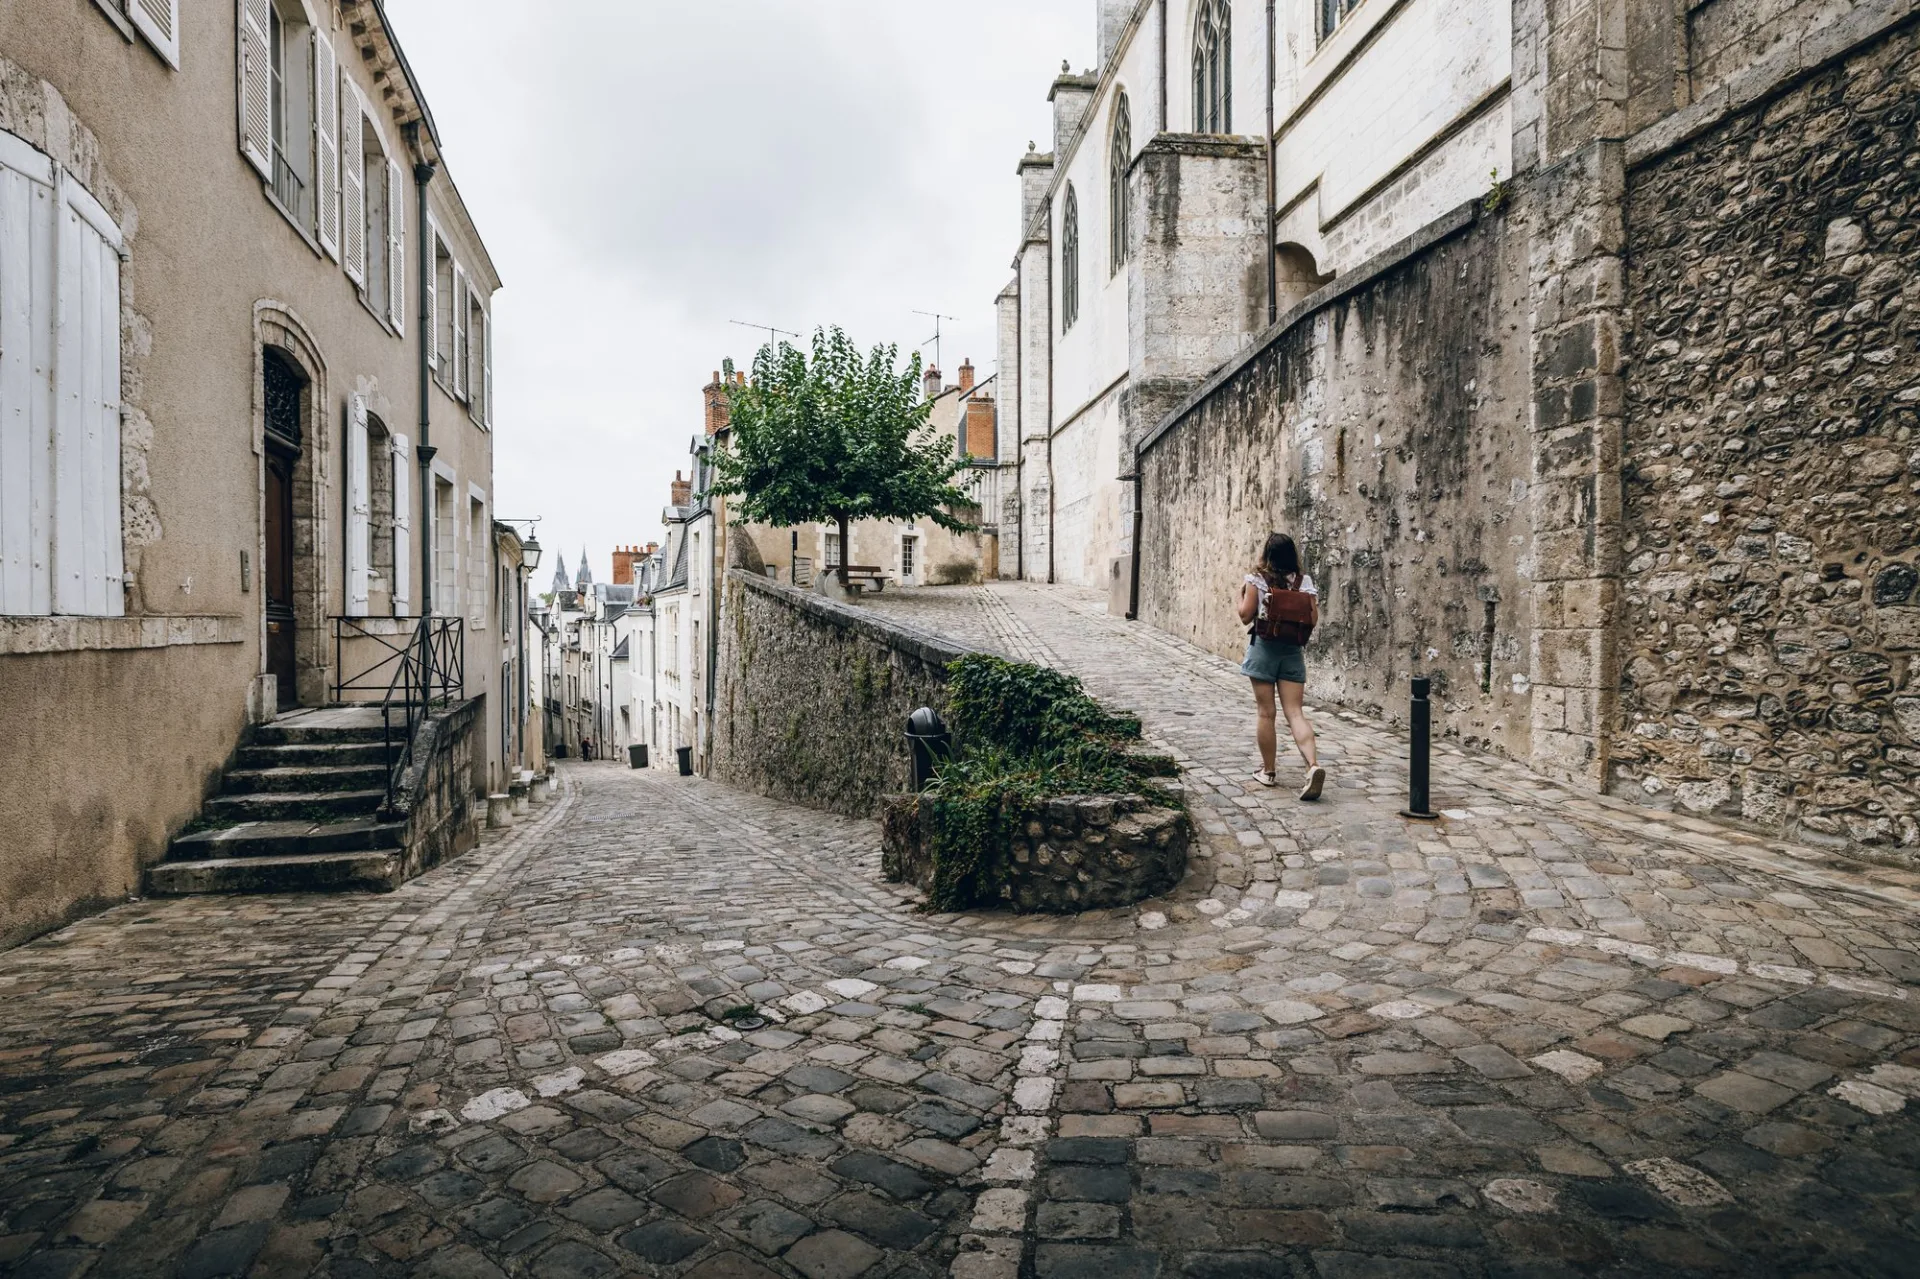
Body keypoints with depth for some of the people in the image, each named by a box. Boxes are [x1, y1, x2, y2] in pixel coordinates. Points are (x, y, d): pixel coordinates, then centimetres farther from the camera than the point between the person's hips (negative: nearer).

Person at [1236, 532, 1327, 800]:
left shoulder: (1256, 579, -5)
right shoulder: (1303, 581, 4)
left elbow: (1246, 616, -7)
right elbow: (1313, 620, 2)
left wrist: (1241, 594, 9)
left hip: (1263, 647, -3)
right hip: (1292, 650, 3)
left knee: (1266, 713, 5)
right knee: (1295, 712, 1)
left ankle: (1268, 771, 14)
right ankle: (1313, 765, -18)